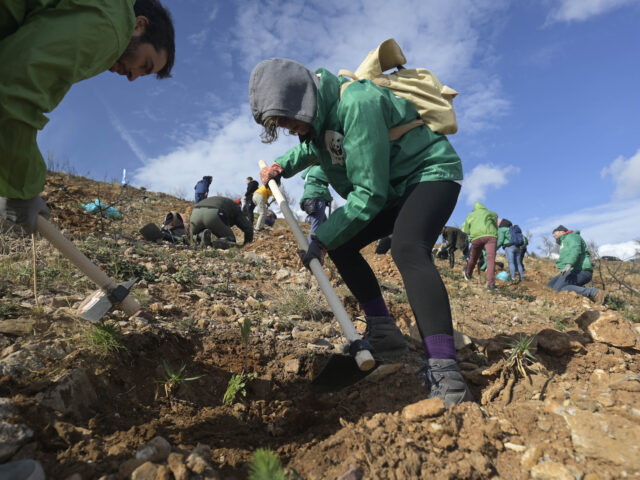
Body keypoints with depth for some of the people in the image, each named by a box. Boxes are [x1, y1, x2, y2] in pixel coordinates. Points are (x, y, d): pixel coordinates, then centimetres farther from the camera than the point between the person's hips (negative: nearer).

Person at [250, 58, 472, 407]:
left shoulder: (357, 104, -28)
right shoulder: (320, 114, 1)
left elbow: (370, 191, -29)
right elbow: (310, 149, 26)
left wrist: (323, 238, -25)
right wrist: (283, 166, 6)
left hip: (431, 174, -9)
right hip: (396, 189, 9)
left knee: (407, 249, -35)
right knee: (339, 243, 4)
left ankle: (444, 372, -40)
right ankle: (383, 330, 7)